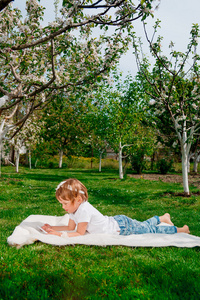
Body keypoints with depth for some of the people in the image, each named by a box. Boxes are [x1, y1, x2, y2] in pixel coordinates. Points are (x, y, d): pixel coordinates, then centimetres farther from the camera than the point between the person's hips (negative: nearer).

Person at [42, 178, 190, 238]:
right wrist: (53, 228, -5)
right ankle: (163, 218, 50)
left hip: (122, 227, -7)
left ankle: (179, 230, 27)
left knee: (150, 230, 9)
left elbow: (80, 233, -26)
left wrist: (59, 234, -26)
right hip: (116, 221, 7)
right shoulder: (75, 208, -4)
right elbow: (71, 228, 5)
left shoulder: (84, 210, -32)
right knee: (144, 225, 28)